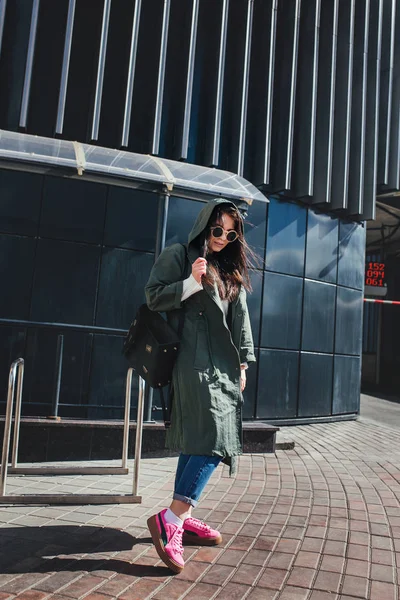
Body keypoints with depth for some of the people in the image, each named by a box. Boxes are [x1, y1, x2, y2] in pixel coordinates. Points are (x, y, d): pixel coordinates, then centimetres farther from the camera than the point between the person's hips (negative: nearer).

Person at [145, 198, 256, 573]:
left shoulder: (231, 270, 21)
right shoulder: (178, 256, 2)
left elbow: (240, 318, 20)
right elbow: (153, 296, -5)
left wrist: (242, 363, 15)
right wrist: (191, 283, -18)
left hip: (223, 364, 8)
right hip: (195, 361, -8)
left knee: (196, 441, 9)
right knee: (214, 439, -18)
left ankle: (182, 518, 17)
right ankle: (170, 520, -15)